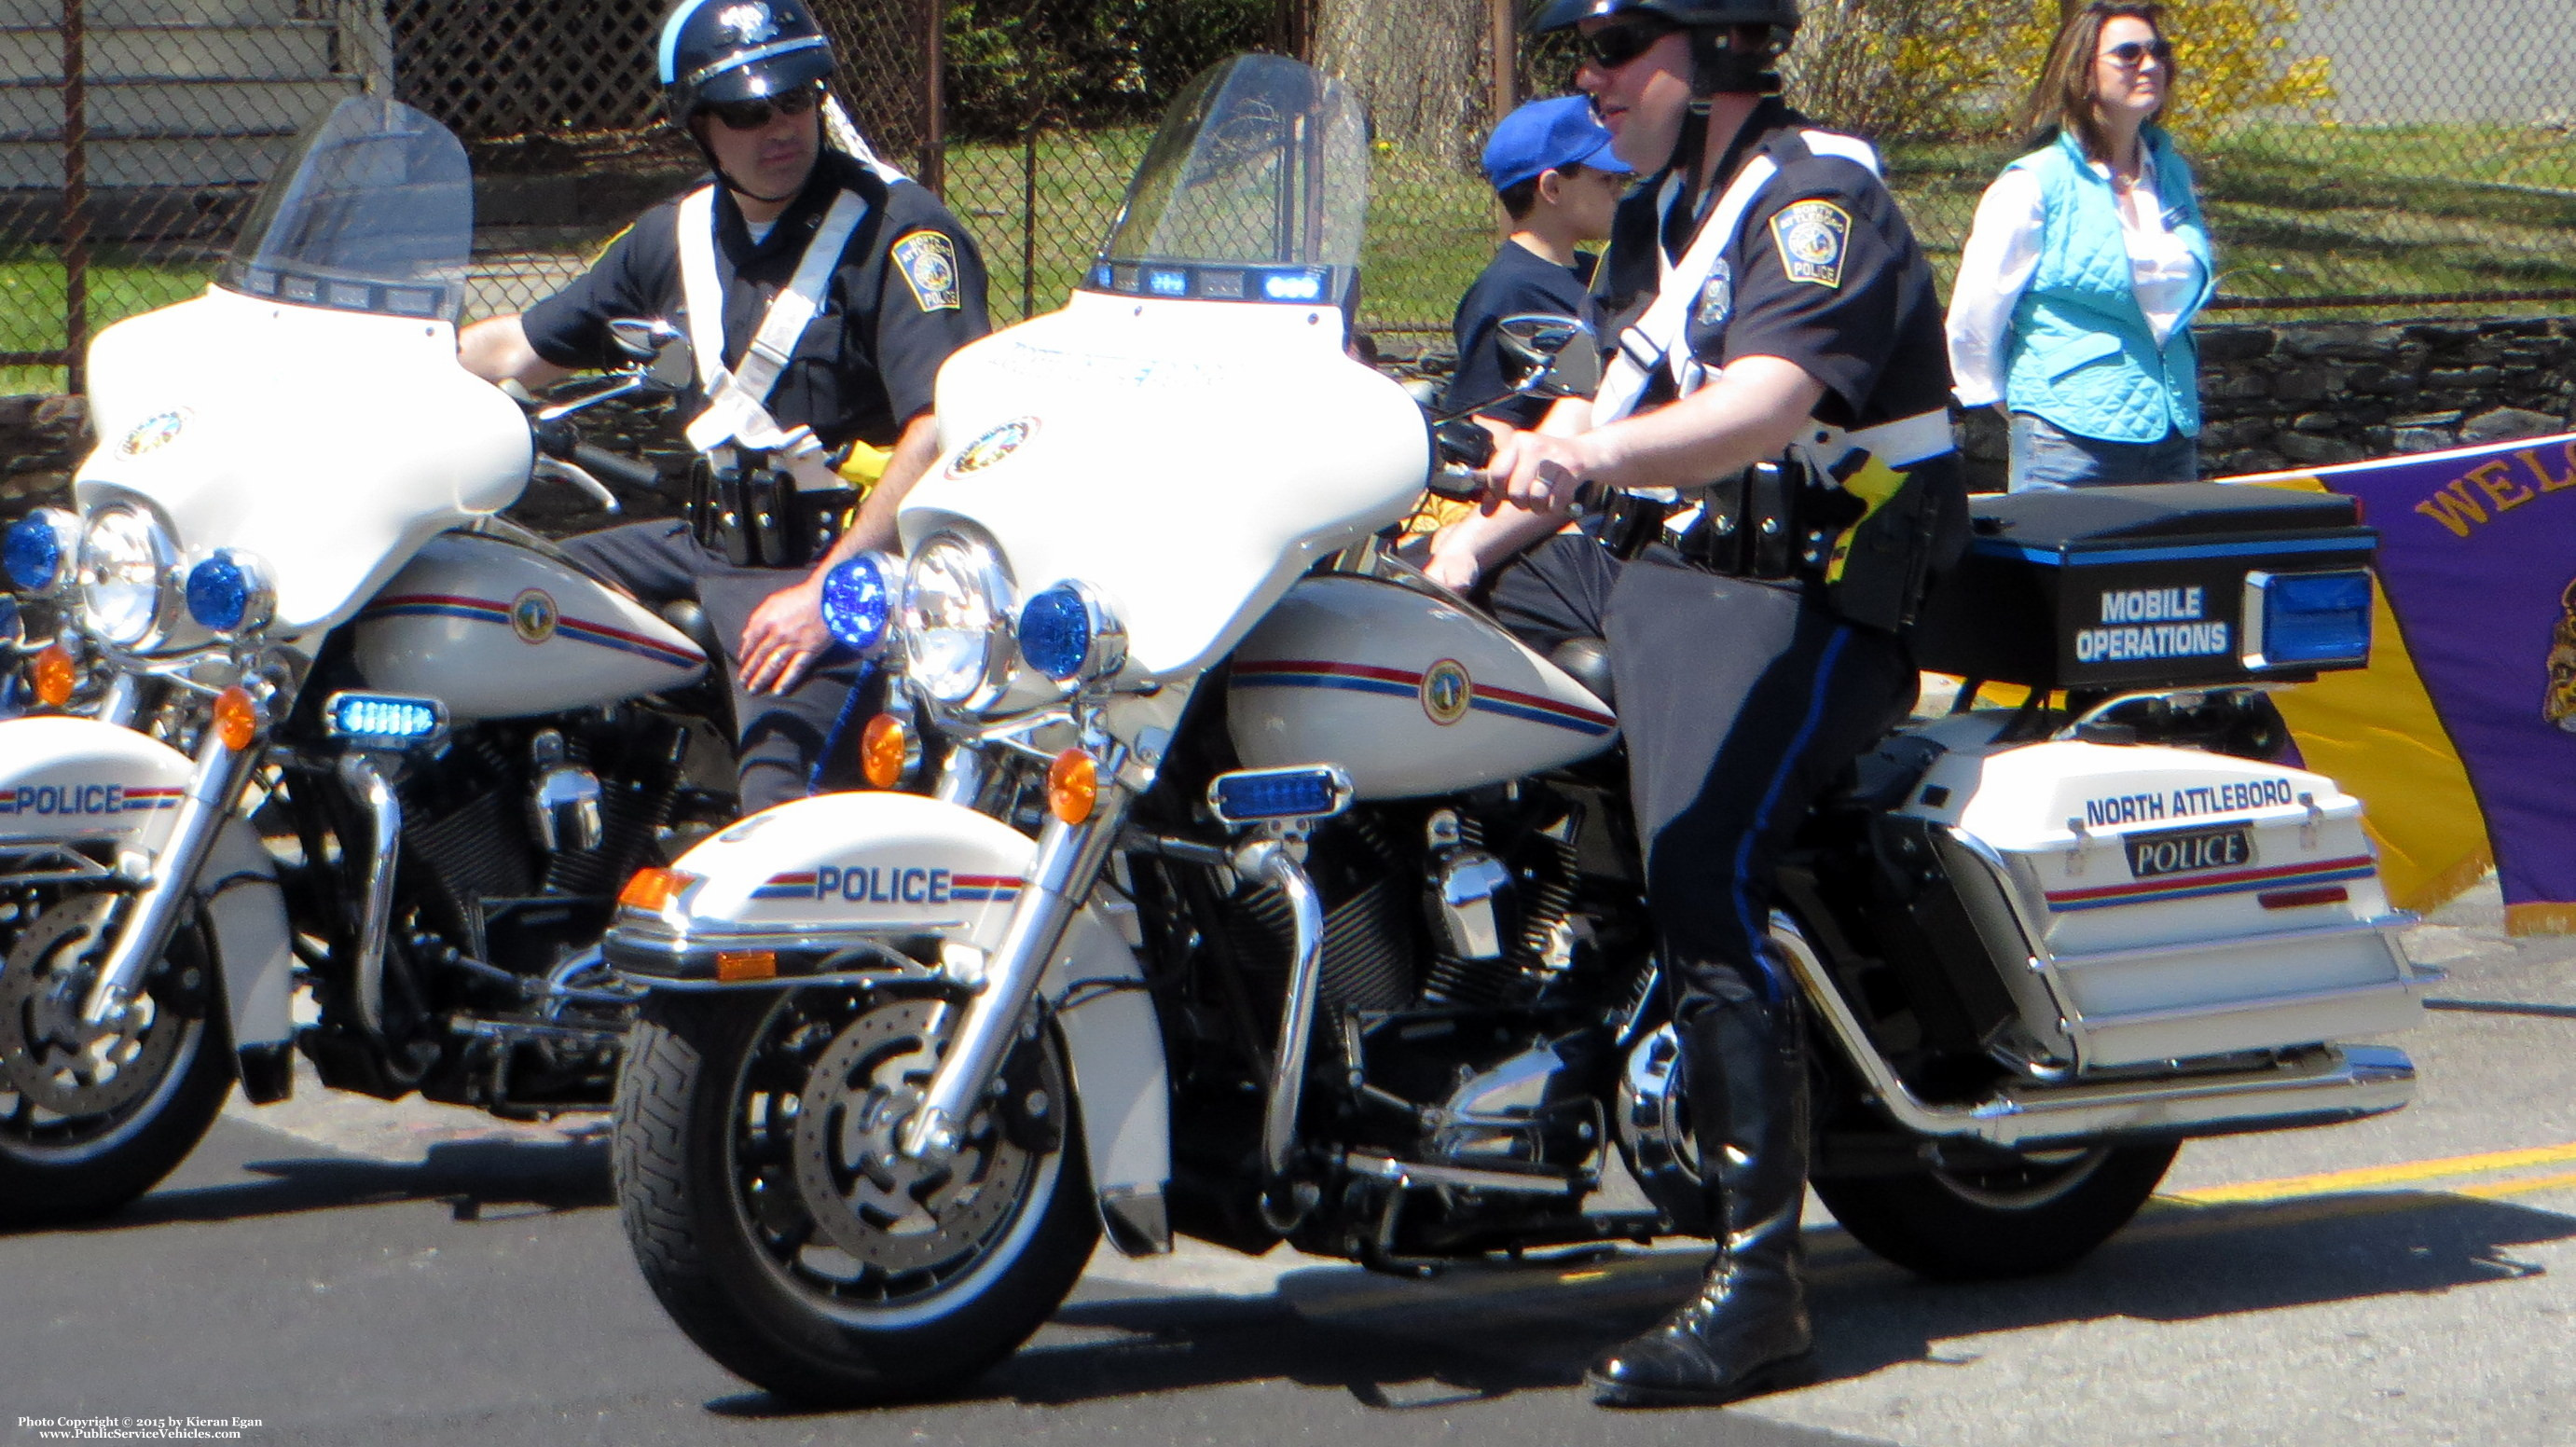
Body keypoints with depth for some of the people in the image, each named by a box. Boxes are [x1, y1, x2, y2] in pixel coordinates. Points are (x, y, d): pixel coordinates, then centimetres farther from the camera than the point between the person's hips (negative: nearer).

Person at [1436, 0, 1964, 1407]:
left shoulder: (1815, 198, -12)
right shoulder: (1658, 219, 19)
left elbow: (1763, 407, -29)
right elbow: (1593, 415, 22)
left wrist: (1592, 457, -46)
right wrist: (1462, 545, 9)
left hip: (1800, 591, -10)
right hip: (1656, 555, 10)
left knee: (1698, 874, -28)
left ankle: (1758, 1278, -32)